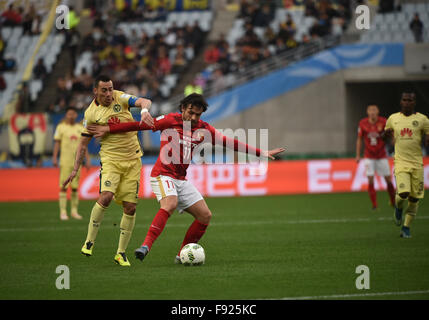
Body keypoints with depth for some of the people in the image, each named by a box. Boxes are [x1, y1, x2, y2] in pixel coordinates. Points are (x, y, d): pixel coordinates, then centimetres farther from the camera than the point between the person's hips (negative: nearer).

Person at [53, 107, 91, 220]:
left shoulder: (80, 128, 11)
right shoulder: (61, 127, 1)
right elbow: (57, 143, -1)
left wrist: (87, 159, 9)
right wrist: (54, 158, -9)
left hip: (77, 162, 3)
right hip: (65, 161, -3)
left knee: (75, 187, 5)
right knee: (63, 186, -5)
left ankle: (74, 211, 13)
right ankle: (63, 212, -2)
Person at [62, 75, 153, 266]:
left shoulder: (120, 98, 0)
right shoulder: (91, 114, -1)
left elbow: (144, 102, -13)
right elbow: (83, 143, 7)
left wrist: (144, 110, -37)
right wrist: (75, 169, 4)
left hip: (132, 159, 2)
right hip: (110, 159, -2)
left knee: (130, 207, -1)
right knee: (106, 196, -25)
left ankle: (121, 252, 10)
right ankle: (89, 241, -8)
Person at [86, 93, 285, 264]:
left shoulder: (204, 130, 7)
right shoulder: (170, 121, -6)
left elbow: (230, 142, 11)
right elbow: (140, 125, -5)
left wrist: (262, 153, 11)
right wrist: (108, 129, -7)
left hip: (181, 180, 7)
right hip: (163, 175, -7)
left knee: (205, 216, 1)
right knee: (170, 204, -34)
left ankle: (182, 255, 10)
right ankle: (146, 246, -43)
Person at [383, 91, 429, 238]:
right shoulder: (393, 118, 8)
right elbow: (385, 135, 22)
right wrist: (386, 134, -2)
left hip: (417, 163, 1)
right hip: (401, 162, -1)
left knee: (414, 198, 1)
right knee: (403, 193, -20)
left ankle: (406, 227, 18)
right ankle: (398, 207, 15)